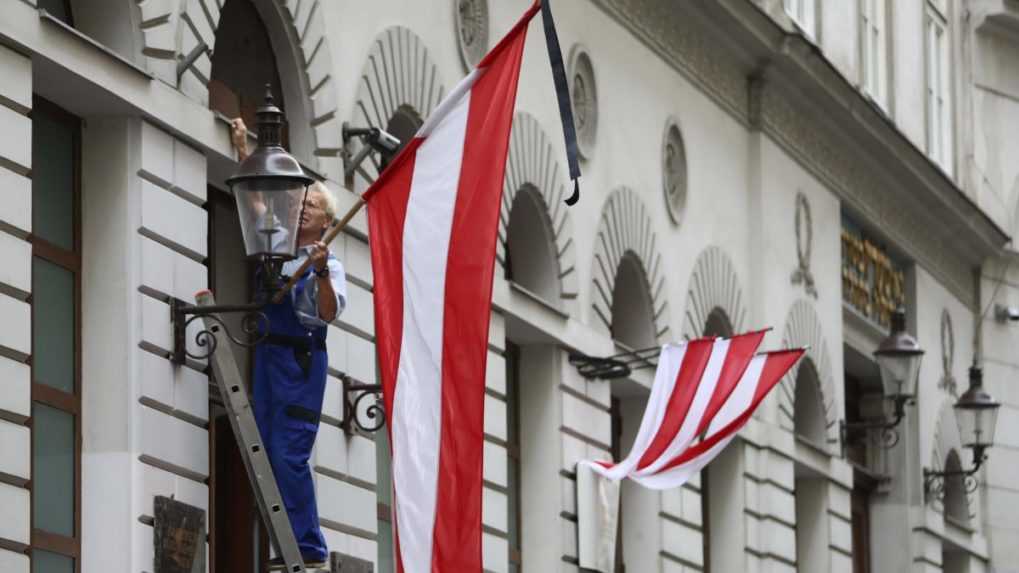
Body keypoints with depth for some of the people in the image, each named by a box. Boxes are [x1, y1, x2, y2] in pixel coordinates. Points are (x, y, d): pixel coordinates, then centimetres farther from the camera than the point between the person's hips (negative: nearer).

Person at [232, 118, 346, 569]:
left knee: (290, 456, -13)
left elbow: (329, 313, -18)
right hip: (267, 356, 7)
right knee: (269, 454, 6)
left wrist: (321, 274, -32)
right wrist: (243, 150, 14)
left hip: (301, 361, -7)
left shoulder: (329, 264, -4)